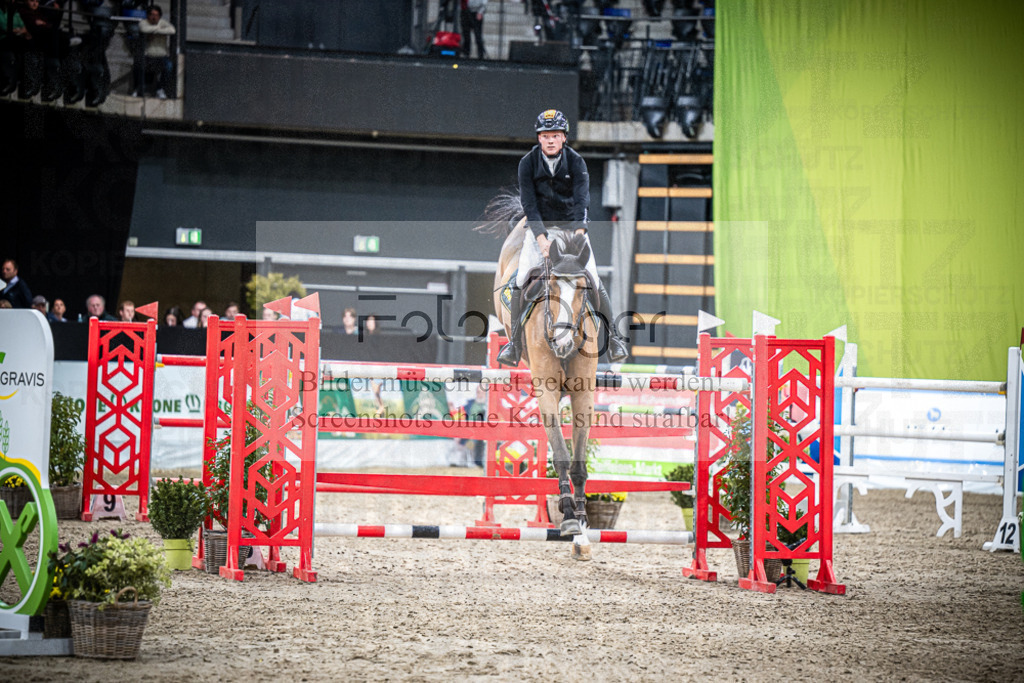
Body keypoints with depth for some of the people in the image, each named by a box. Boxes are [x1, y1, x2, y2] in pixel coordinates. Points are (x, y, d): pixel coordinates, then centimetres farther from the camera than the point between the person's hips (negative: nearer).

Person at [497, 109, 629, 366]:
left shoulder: (576, 162, -11)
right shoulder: (528, 163, -10)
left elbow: (582, 200, -21)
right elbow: (529, 204, -16)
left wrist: (578, 233, -38)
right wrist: (541, 238, -29)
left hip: (571, 224, 0)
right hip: (539, 226, 0)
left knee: (593, 279, -11)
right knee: (521, 279, -14)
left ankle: (614, 338, 0)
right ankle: (514, 343, -7)